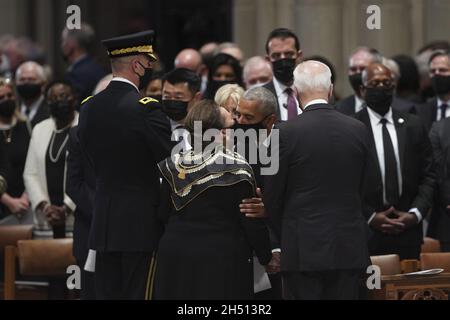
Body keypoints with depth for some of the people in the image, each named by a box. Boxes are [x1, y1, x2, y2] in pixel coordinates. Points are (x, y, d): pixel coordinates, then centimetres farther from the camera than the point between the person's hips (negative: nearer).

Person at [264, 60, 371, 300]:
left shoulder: (286, 133, -10)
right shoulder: (358, 130, 2)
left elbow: (271, 195, -3)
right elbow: (359, 188, 10)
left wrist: (285, 236, 12)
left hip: (303, 249, -4)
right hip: (349, 248, 4)